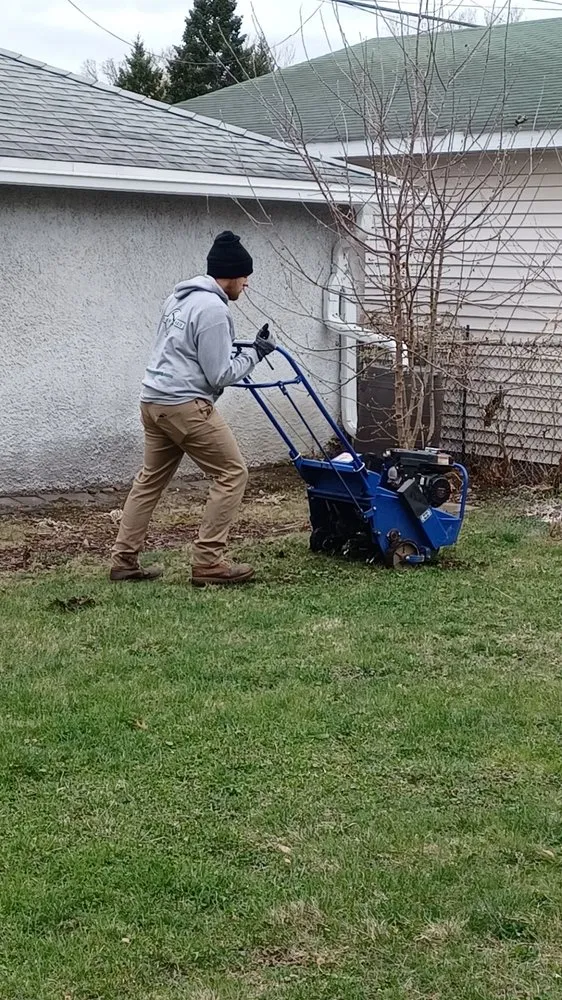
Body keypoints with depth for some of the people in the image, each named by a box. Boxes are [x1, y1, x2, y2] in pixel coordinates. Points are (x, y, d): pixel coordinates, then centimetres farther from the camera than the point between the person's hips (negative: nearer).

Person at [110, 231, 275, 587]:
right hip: (186, 404, -10)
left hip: (154, 400, 10)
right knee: (232, 473, -2)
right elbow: (221, 375, -15)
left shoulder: (181, 297, 15)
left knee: (151, 479, 17)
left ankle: (124, 561, 18)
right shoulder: (214, 309, -15)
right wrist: (255, 353, -1)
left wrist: (239, 352, 23)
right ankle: (208, 563, -3)